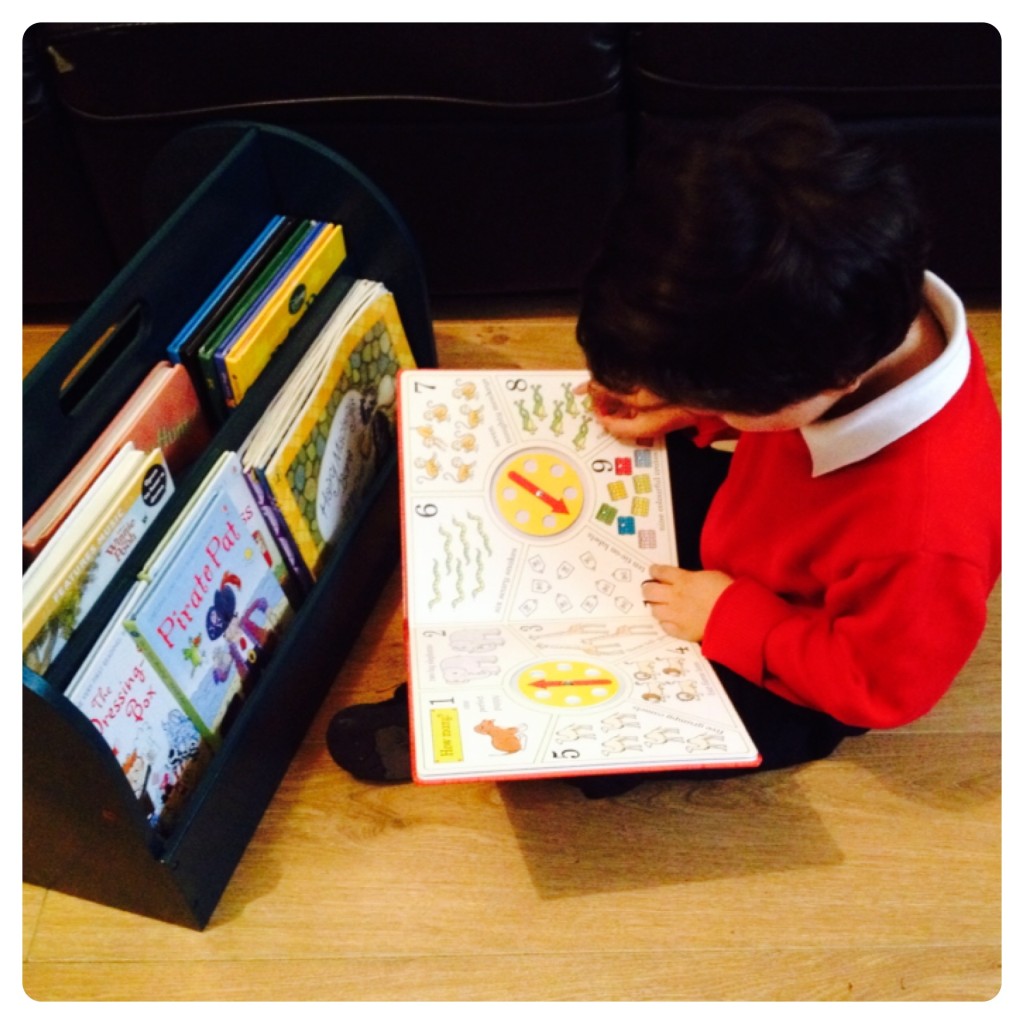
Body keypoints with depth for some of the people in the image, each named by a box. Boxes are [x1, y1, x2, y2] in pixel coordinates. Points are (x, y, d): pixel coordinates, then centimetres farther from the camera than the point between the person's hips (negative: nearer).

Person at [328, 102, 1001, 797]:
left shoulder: (928, 540, -45)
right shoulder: (864, 314, -26)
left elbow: (885, 683, -25)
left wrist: (733, 616, -24)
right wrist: (675, 410, -15)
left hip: (781, 678, -6)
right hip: (751, 514, 7)